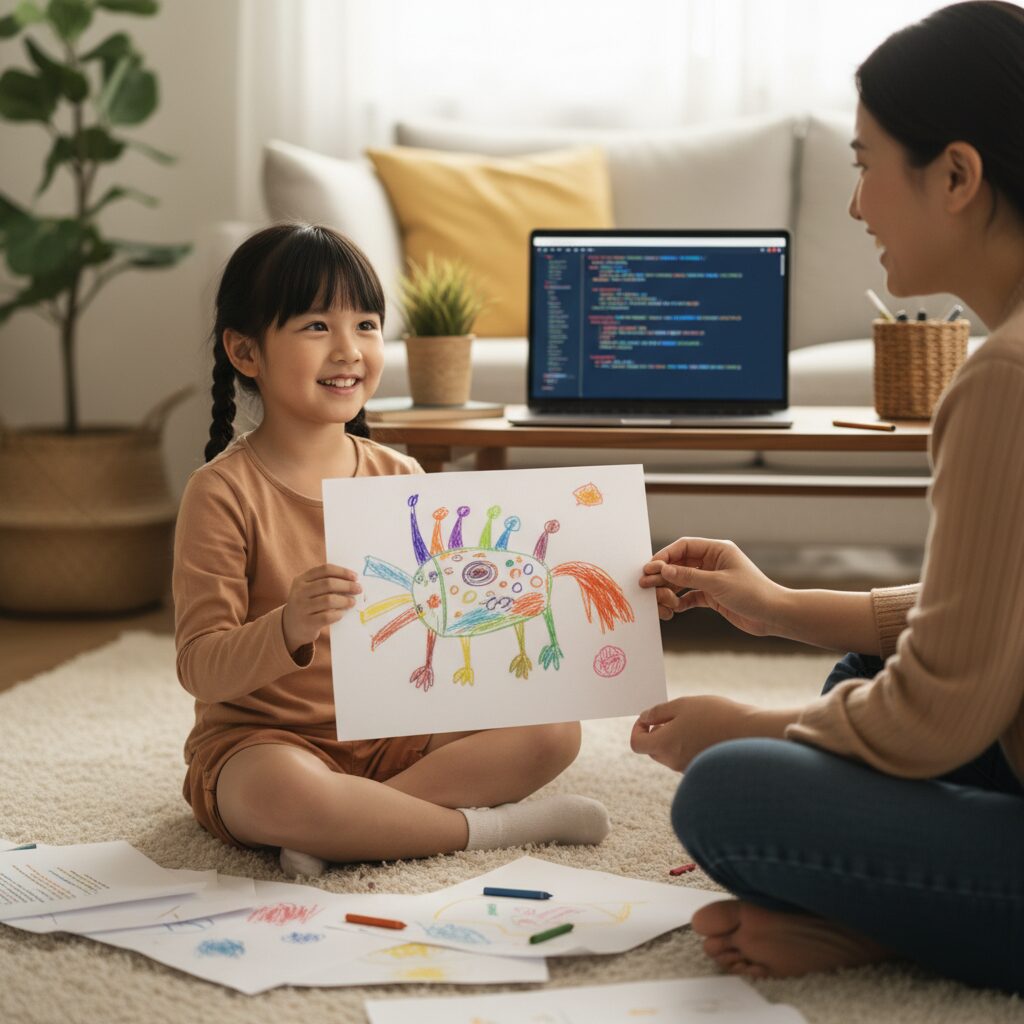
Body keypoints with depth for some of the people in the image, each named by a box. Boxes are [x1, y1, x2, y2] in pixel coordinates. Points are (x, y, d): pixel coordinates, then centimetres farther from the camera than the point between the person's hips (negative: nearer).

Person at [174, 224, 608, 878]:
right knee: (281, 791, -39)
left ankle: (343, 827, -19)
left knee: (555, 728, -9)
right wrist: (288, 630, -34)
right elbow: (200, 669, -16)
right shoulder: (224, 491, -11)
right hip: (265, 741, -6)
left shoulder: (400, 478, 5)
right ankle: (489, 827, -18)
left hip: (395, 733, 6)